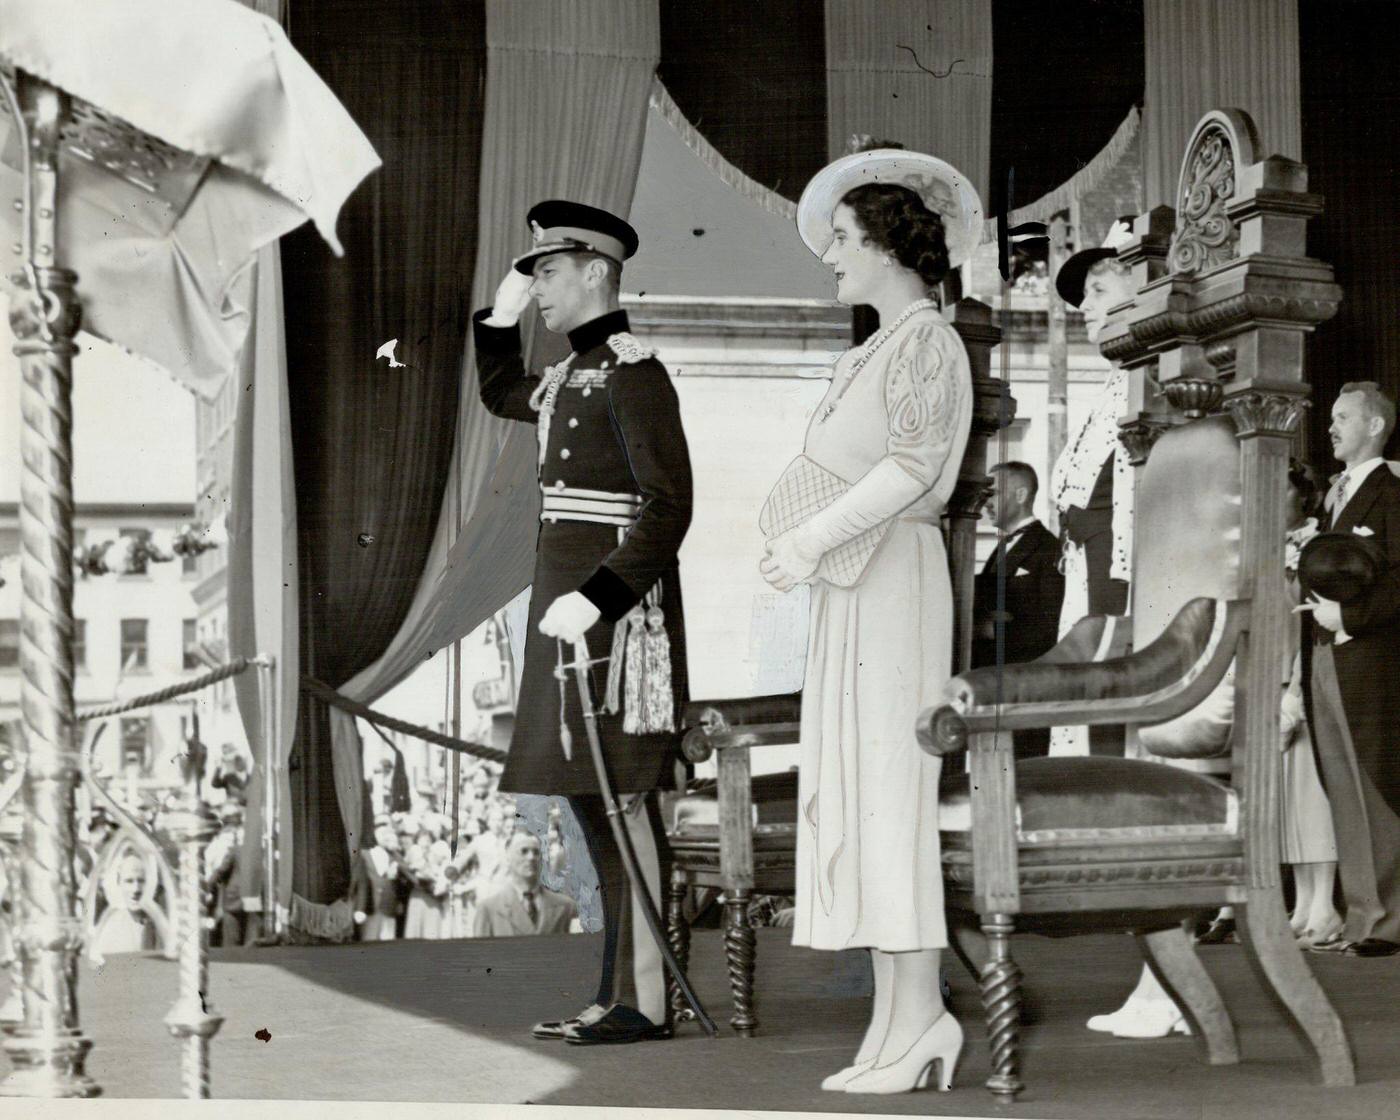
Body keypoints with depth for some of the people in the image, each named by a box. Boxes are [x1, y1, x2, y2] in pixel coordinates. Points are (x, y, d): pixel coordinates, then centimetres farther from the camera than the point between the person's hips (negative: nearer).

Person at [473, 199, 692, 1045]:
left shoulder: (633, 371, -13)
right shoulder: (573, 374, 15)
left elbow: (667, 508, -19)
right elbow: (500, 392, 37)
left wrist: (594, 597, -26)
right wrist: (501, 311, 22)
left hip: (618, 610, -10)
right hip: (574, 604, 10)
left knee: (621, 798, -7)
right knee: (589, 795, 11)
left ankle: (646, 1002, -2)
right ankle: (618, 995, 17)